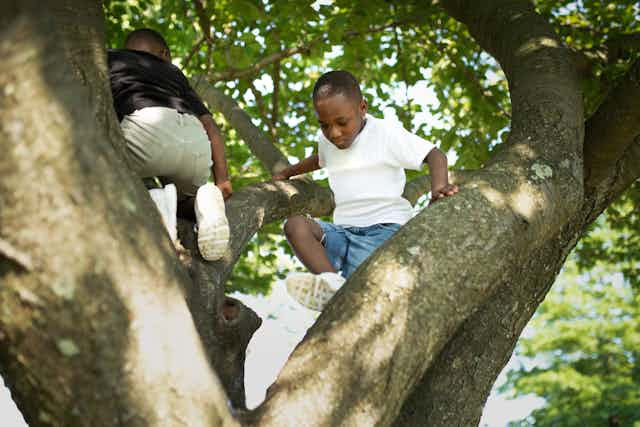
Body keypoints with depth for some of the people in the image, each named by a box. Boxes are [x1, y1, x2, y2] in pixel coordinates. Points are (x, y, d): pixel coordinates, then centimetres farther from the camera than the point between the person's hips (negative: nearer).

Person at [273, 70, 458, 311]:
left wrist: (438, 188, -25)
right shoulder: (326, 141, 18)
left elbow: (435, 155, -6)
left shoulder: (386, 133, -3)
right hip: (343, 231, 5)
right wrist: (288, 173, 44)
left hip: (384, 228, -5)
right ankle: (331, 282, -45)